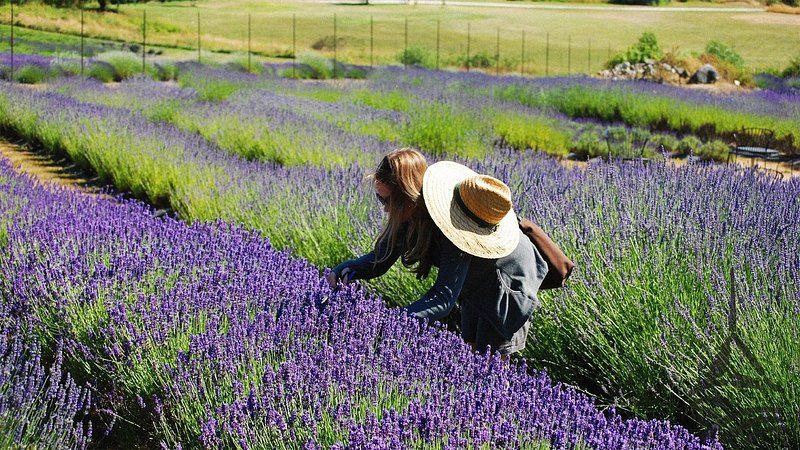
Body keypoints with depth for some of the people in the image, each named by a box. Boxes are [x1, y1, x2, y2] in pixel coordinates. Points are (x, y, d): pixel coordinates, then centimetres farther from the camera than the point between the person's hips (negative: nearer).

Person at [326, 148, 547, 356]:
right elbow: (382, 258, -12)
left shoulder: (457, 234, -42)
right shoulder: (412, 214, -19)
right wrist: (348, 269, -32)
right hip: (474, 286, 8)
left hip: (509, 287, -8)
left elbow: (444, 297, -45)